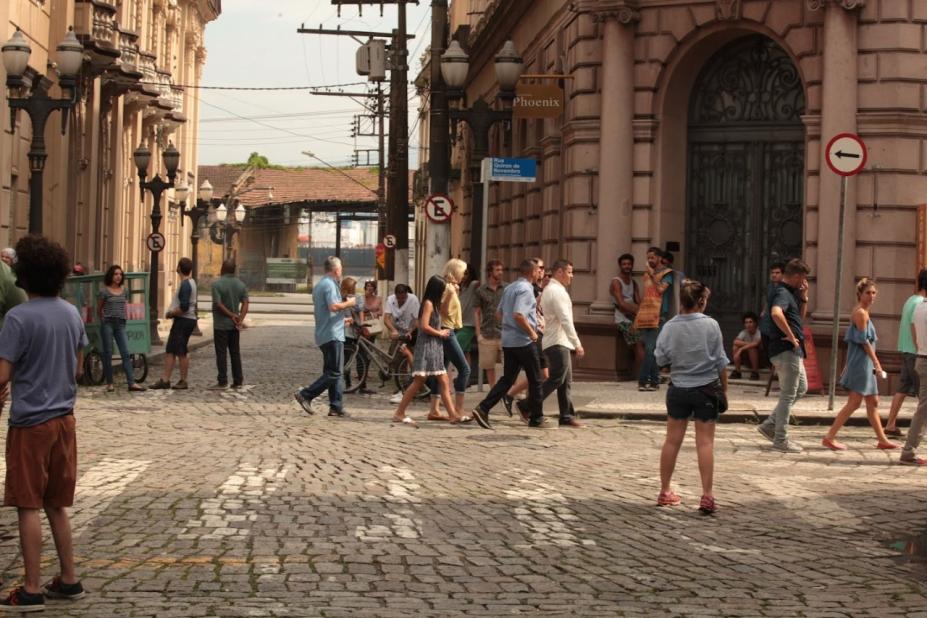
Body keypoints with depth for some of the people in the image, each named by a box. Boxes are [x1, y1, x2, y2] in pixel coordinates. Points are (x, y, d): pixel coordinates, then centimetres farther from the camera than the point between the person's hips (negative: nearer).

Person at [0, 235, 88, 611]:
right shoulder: (72, 314, 5)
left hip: (30, 423, -6)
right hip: (63, 418, 7)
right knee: (57, 505, 16)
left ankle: (31, 591, 2)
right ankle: (68, 580, 21)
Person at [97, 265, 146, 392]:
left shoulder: (124, 290, 10)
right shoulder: (104, 291, -2)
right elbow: (99, 309, 9)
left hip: (121, 324, 3)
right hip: (107, 323, -3)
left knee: (126, 353, -4)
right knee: (108, 353, 1)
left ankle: (131, 383, -9)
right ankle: (109, 383, 8)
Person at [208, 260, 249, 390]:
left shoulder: (217, 284, -12)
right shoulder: (241, 284, 5)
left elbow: (218, 304, -18)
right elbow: (245, 304, -4)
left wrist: (232, 316, -11)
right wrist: (240, 319, -12)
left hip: (221, 325, -5)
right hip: (234, 326, 5)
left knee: (221, 354, -1)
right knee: (235, 353, 11)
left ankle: (222, 381, -2)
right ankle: (238, 381, 11)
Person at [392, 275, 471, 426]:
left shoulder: (434, 304, 18)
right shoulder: (428, 303, -10)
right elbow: (424, 326, -19)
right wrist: (440, 333, -9)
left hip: (435, 347, 10)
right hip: (426, 345, -9)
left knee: (444, 382, 3)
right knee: (418, 381, -7)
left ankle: (453, 415, 1)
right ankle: (399, 413, -2)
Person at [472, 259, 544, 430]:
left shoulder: (509, 288, 13)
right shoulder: (525, 289, -14)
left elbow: (500, 312, 19)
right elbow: (518, 315, -25)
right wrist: (532, 332, -14)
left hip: (508, 340, 8)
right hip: (524, 341, -8)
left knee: (507, 379, 7)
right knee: (535, 380, 5)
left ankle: (483, 409, -8)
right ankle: (536, 418, 12)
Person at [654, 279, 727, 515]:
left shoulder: (670, 327, -6)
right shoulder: (710, 325, -10)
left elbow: (660, 359, 0)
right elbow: (721, 361, -4)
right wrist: (724, 388, 7)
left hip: (678, 388, 2)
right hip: (706, 389, -2)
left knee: (672, 440, 11)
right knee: (705, 442, 0)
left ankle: (665, 491, 21)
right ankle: (707, 495, -3)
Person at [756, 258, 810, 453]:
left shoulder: (788, 292, 15)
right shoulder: (783, 293, -17)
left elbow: (798, 316, 26)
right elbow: (776, 313, -38)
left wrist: (803, 297, 10)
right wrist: (791, 336, -28)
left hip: (792, 350, 10)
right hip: (786, 349, -10)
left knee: (801, 388, 20)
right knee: (788, 395, -2)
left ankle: (770, 425, 20)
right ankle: (781, 440, 5)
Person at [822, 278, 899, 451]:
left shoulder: (861, 312, 17)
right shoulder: (861, 313, -13)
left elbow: (854, 340, 19)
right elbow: (864, 340, -17)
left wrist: (848, 365, 20)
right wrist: (876, 362, -15)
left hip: (865, 364, 10)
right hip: (861, 361, -10)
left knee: (873, 402, 13)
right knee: (854, 402, -10)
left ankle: (882, 440, 19)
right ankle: (829, 437, -11)